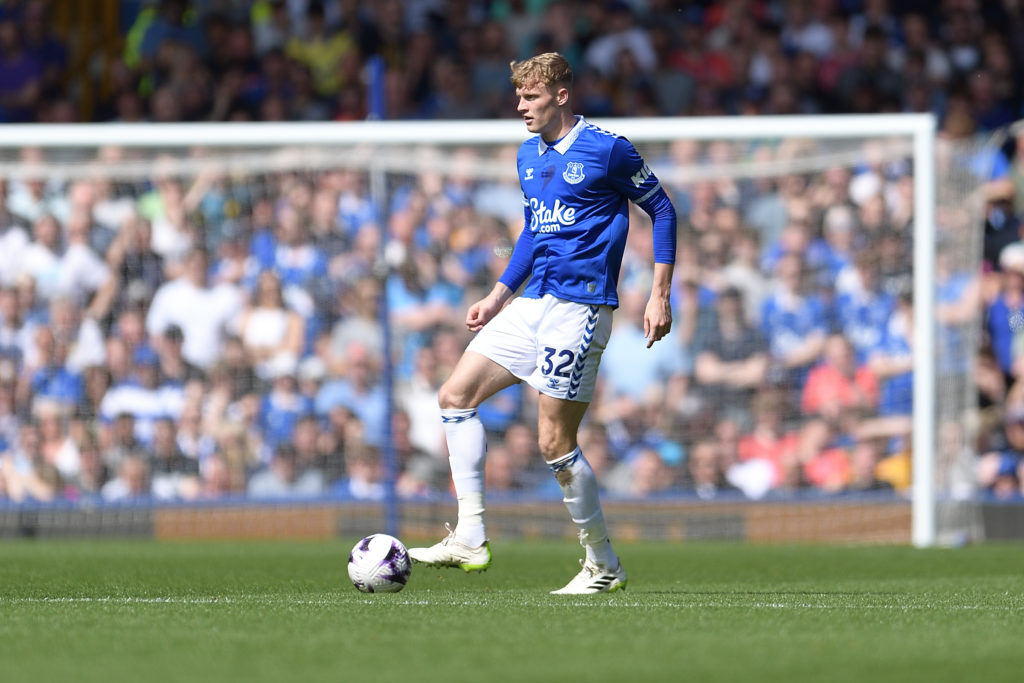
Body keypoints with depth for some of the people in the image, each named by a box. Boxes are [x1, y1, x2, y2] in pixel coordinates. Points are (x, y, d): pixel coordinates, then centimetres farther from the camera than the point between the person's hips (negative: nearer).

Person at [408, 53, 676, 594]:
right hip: (533, 302, 8)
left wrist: (660, 295, -7)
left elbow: (661, 210, -2)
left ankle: (603, 565, 6)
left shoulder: (606, 149, -9)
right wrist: (497, 296, 21)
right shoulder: (528, 157, 13)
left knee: (555, 443, -9)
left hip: (580, 307, -8)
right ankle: (470, 539, -1)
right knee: (455, 395, 0)